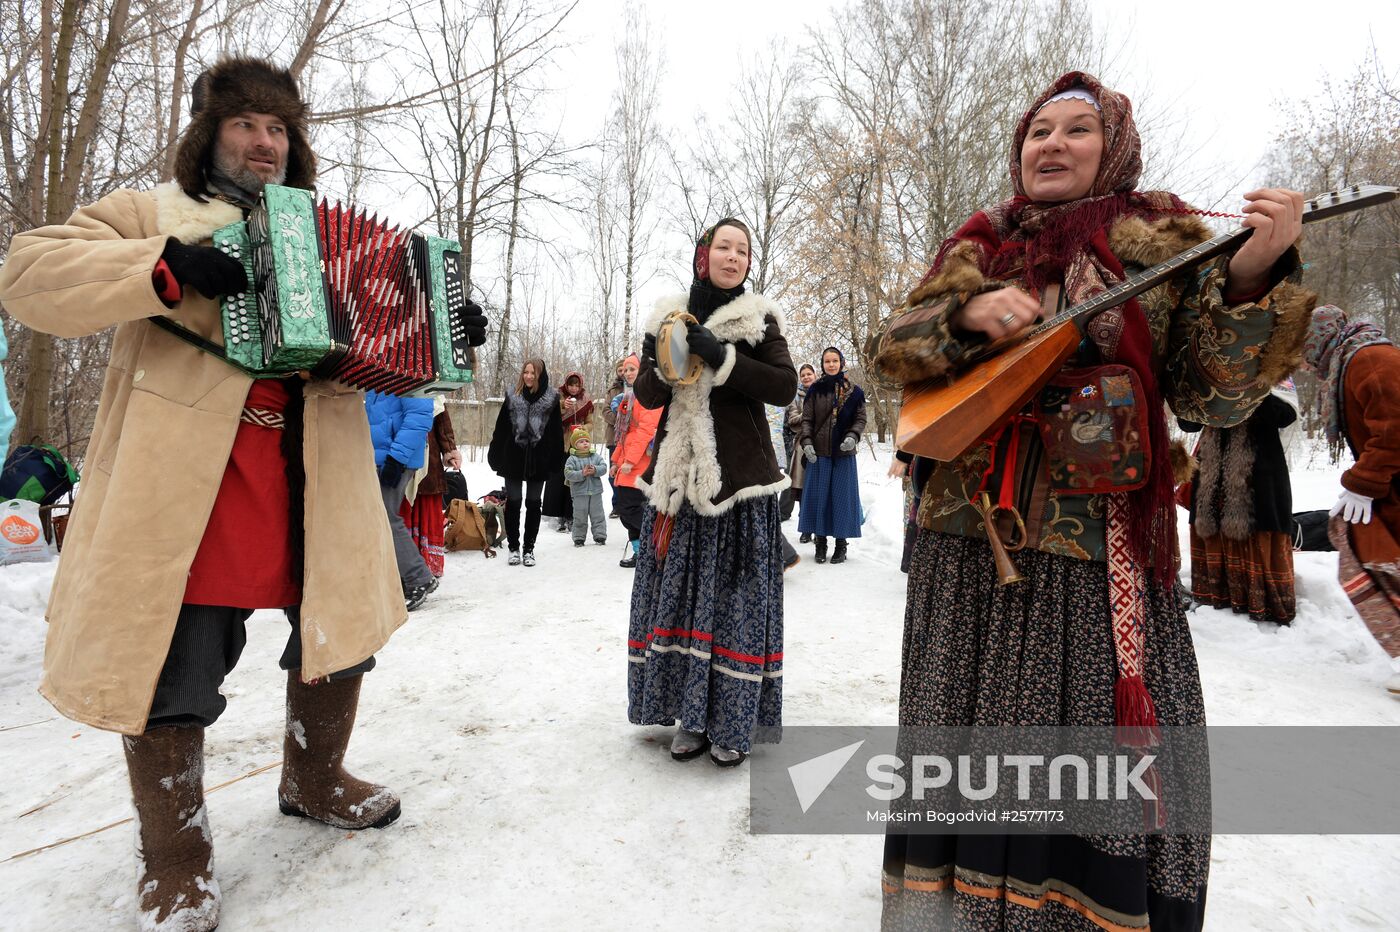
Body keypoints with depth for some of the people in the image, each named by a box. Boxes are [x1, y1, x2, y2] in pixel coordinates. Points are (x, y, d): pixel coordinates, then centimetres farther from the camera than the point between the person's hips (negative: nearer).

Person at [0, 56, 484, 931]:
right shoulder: (153, 214, 9)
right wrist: (166, 267, -18)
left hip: (313, 479, 4)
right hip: (183, 483, -4)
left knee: (341, 629, 11)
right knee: (171, 662, 1)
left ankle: (314, 779, 36)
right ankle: (175, 851, 23)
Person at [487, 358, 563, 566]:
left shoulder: (551, 400, -1)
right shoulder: (513, 398, 3)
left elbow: (556, 432, -2)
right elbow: (501, 429, 4)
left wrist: (555, 460, -7)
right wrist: (495, 456, 0)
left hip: (538, 460, -1)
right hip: (514, 458, 1)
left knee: (533, 504, 8)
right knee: (513, 503, 5)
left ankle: (529, 549, 17)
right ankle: (513, 548, 15)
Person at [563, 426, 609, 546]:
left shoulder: (596, 456, 4)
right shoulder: (572, 459, -4)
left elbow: (604, 467, -5)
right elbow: (568, 473, -13)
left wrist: (595, 470, -23)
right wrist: (581, 474, -24)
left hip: (595, 492, 2)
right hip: (579, 493, -2)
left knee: (598, 515, 7)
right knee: (580, 517, 5)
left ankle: (600, 536, 16)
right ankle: (579, 538, 16)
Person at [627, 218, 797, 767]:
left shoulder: (758, 319, 4)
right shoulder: (669, 317, 11)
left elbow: (785, 386, -9)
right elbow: (647, 397, 7)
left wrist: (721, 358, -19)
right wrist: (663, 362, -14)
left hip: (739, 476, -2)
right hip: (679, 476, 3)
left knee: (736, 594, -3)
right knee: (682, 590, 3)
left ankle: (733, 723, 10)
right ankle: (693, 715, 17)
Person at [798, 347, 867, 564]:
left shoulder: (854, 391, 2)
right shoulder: (815, 389, 3)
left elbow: (860, 419, 5)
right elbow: (807, 419, 3)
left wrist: (853, 437, -13)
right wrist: (806, 442, -11)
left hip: (844, 453, 0)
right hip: (818, 452, 0)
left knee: (843, 496, 3)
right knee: (819, 496, 3)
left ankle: (841, 542, 13)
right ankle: (821, 541, 13)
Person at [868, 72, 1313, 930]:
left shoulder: (1164, 240, 5)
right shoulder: (980, 245, 10)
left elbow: (1216, 394, -1)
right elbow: (890, 351, 2)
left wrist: (1252, 276, -15)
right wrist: (969, 313, -15)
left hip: (1100, 554, -1)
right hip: (969, 543, 2)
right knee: (968, 757, 13)